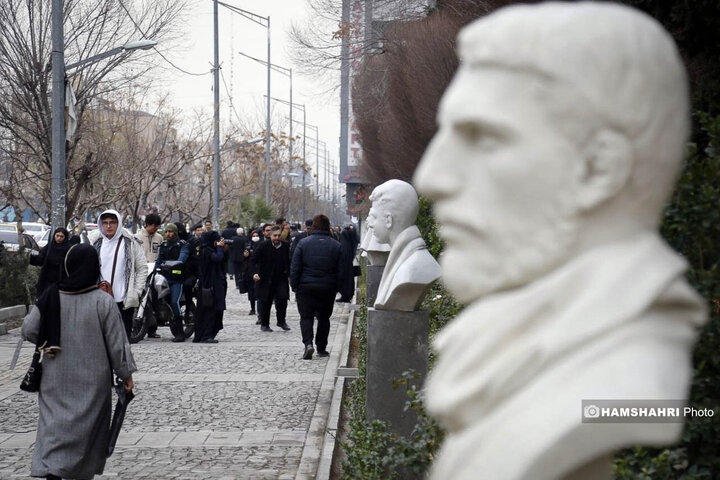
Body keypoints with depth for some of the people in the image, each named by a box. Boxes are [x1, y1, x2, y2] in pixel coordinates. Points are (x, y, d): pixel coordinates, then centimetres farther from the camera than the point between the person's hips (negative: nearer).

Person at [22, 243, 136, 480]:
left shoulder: (51, 296, -6)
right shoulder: (104, 302, -12)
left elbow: (29, 330, -2)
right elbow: (117, 343, -8)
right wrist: (126, 373, 3)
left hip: (56, 378, 1)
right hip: (92, 380, -1)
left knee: (54, 424, 3)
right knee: (89, 425, 13)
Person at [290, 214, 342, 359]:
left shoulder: (303, 243, -4)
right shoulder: (336, 246, 0)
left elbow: (295, 268, -3)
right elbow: (340, 270, 3)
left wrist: (295, 286, 4)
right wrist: (336, 288, 10)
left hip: (306, 287, -1)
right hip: (328, 288, 2)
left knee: (306, 316, 3)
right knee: (324, 317, 14)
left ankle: (308, 343, -18)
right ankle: (321, 348, 17)